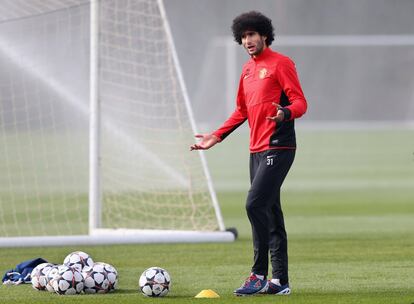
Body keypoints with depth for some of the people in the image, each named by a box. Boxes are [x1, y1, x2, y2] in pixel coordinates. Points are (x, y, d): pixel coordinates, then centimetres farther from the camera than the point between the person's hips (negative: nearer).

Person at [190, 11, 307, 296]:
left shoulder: (281, 63, -7)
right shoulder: (248, 69, 18)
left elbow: (300, 103, -12)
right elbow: (241, 111, 27)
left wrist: (284, 113, -33)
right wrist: (217, 136, 21)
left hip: (278, 148, -9)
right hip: (257, 150, 9)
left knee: (256, 205, -17)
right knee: (270, 213, 8)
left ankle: (259, 275, -12)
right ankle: (280, 281, 11)